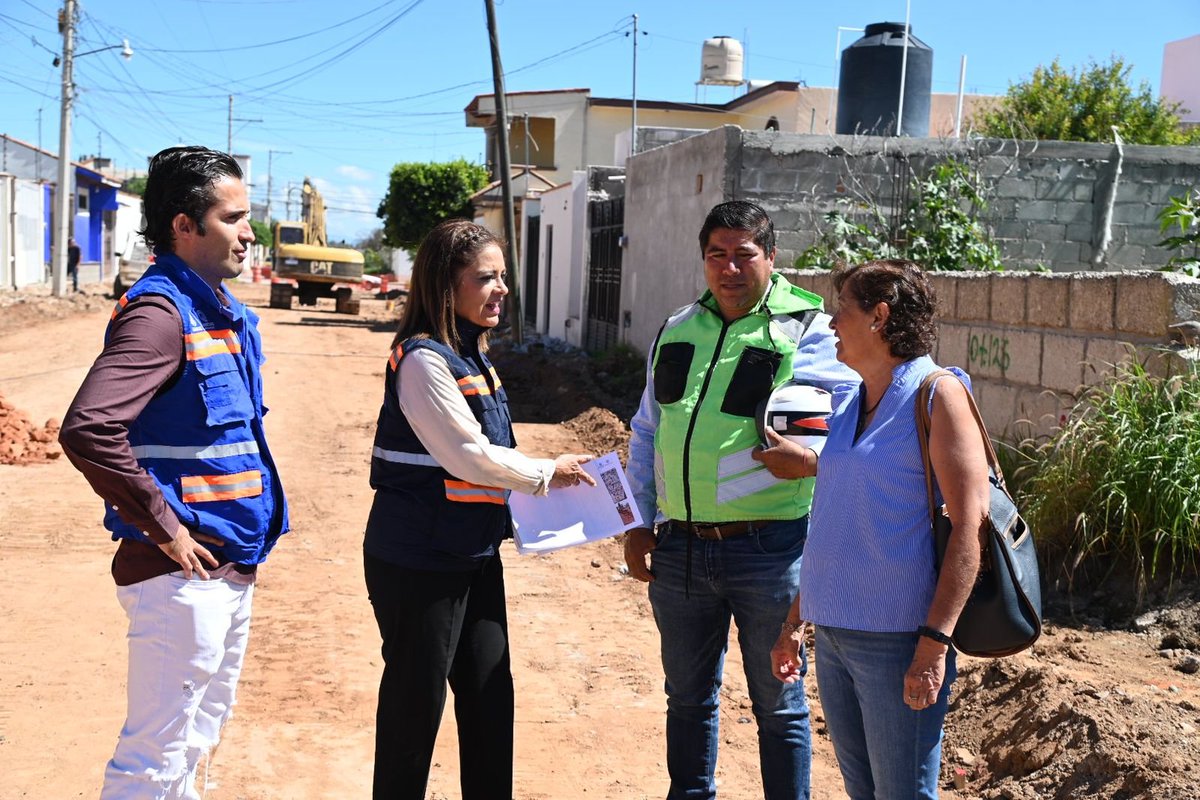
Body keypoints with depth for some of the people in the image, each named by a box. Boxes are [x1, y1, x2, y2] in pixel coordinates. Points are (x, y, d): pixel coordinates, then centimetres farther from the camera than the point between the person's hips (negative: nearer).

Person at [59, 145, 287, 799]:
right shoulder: (160, 312, -18)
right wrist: (164, 528, -22)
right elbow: (88, 428, -31)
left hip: (230, 566, 9)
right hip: (182, 572, -9)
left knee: (199, 740, 22)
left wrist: (248, 534, 13)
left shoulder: (222, 309, 11)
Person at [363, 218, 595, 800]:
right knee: (416, 704, 5)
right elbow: (468, 455, -19)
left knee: (490, 696, 13)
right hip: (419, 561, -9)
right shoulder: (423, 360, -17)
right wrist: (548, 472, -8)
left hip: (475, 555, 9)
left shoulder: (471, 355, 10)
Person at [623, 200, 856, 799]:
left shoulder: (807, 331, -5)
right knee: (687, 697, 19)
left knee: (778, 705, 10)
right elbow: (646, 435, 17)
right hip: (679, 548, 5)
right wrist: (638, 525, 12)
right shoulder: (676, 332, 11)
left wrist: (816, 456, -27)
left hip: (766, 547, -5)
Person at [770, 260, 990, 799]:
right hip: (832, 632, 7)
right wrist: (794, 623, 20)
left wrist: (935, 641, -22)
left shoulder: (936, 395, -9)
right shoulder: (849, 405, 13)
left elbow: (970, 523, -16)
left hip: (895, 639, -7)